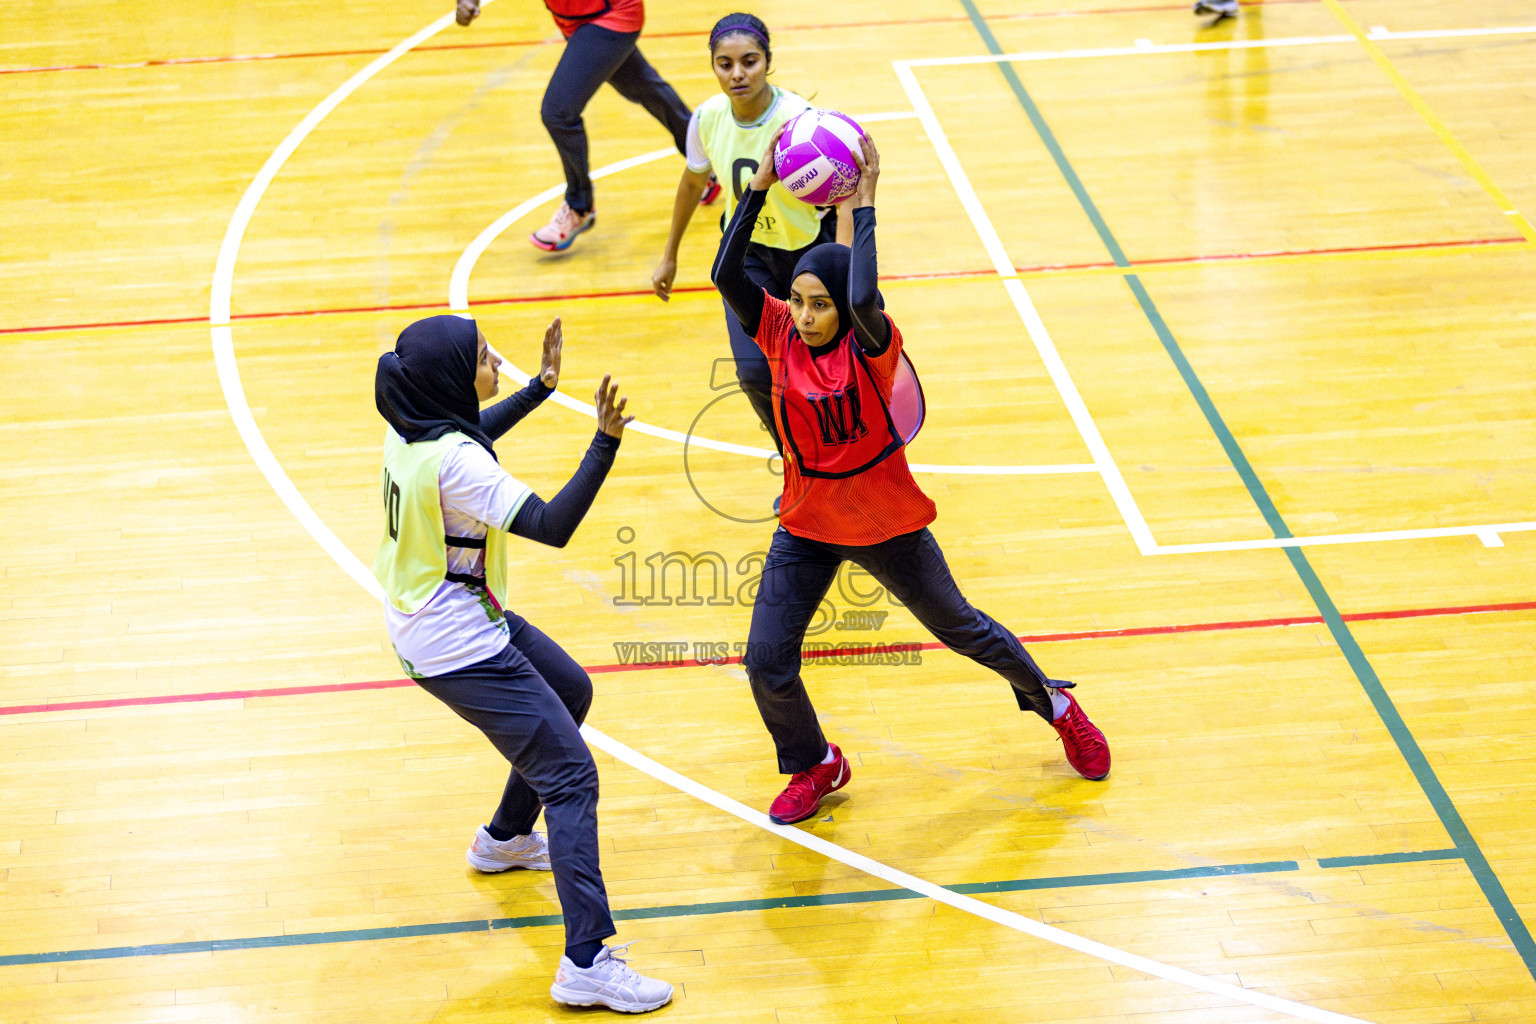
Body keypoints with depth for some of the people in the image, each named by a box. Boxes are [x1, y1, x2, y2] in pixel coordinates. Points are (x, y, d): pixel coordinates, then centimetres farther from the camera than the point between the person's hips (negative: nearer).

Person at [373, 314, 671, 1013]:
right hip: (459, 652, -10)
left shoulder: (413, 426, -2)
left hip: (423, 618, 10)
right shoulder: (452, 461, -30)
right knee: (572, 776, -10)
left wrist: (542, 388, 21)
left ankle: (504, 839, 48)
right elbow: (554, 527, -31)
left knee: (570, 694, 31)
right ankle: (586, 965, -15)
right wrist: (605, 443, -35)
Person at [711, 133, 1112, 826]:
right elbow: (726, 274, -25)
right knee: (767, 663, -5)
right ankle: (816, 767, 24)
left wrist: (864, 201, -41)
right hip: (806, 531, 3)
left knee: (960, 628, 17)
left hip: (887, 527, -3)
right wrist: (759, 186, -29)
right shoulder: (780, 336, -11)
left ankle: (1053, 703, 45)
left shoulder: (871, 346, -22)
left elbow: (863, 299, -45)